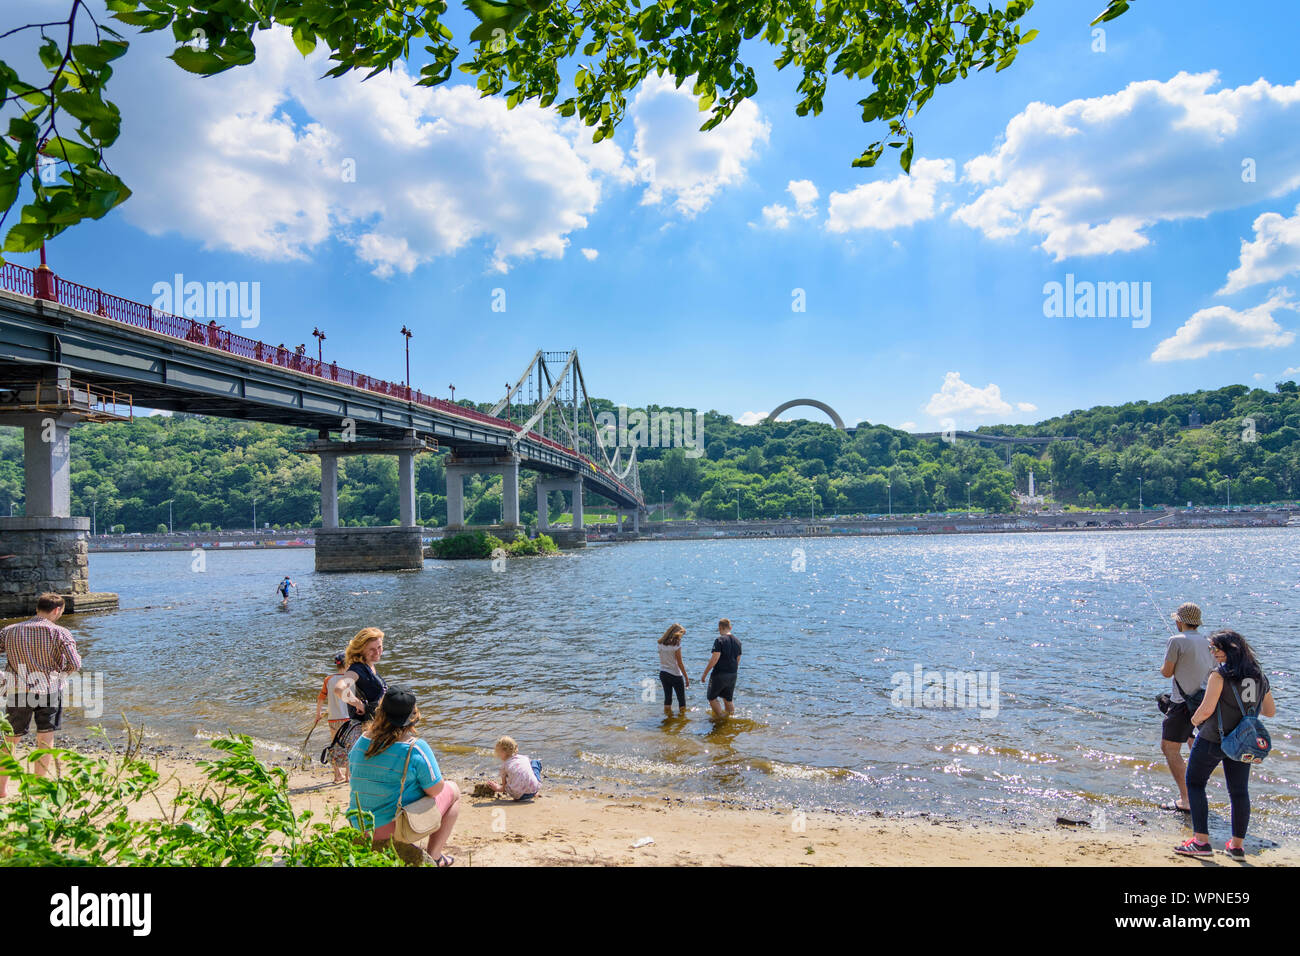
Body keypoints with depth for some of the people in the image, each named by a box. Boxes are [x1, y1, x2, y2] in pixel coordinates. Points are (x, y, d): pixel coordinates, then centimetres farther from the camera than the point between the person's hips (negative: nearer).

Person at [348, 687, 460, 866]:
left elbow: (351, 771, 14)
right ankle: (432, 856, 14)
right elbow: (435, 790, -15)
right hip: (399, 828, -7)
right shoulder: (416, 748, -20)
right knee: (453, 791, 15)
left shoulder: (362, 741, -2)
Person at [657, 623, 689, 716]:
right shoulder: (676, 645, -16)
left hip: (663, 674, 6)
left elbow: (661, 660, 6)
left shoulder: (661, 644, 1)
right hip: (675, 674, -5)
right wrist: (686, 678, -7)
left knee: (667, 697, 14)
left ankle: (668, 715, 17)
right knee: (681, 699, 10)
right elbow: (680, 663, -14)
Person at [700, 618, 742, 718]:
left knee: (712, 698, 7)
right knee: (728, 700, 19)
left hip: (720, 674, -7)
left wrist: (705, 673, -10)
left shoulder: (720, 640, -14)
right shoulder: (737, 641, 8)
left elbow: (714, 659, -18)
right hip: (733, 675, 7)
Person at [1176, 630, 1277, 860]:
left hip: (1213, 739, -6)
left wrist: (1195, 720, 1)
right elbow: (1270, 711, 15)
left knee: (1194, 783, 5)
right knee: (1239, 791, 14)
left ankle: (1201, 841, 0)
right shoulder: (1259, 676, 5)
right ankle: (1237, 845, 21)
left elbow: (1206, 710, -19)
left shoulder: (1220, 675, -15)